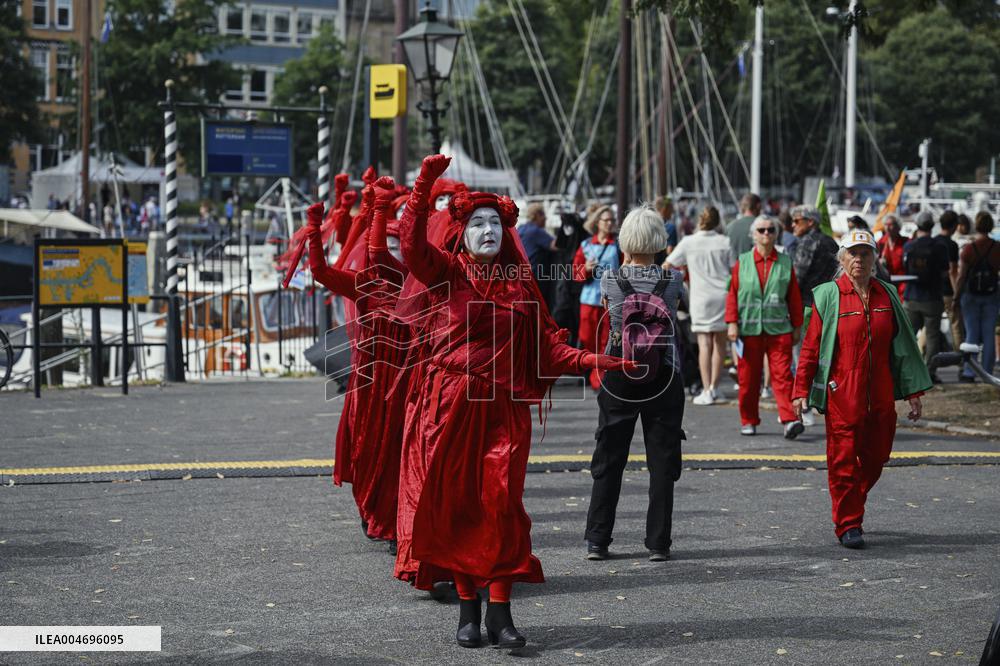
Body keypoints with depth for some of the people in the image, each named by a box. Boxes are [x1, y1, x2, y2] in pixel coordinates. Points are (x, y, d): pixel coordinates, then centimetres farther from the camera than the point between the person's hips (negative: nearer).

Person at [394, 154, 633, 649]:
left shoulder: (519, 283, 12)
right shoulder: (446, 273, 4)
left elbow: (549, 345, 9)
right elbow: (412, 243, -16)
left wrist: (595, 361, -4)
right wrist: (425, 185, -24)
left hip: (502, 409, 2)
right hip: (447, 405, -2)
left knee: (501, 504, -6)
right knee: (454, 503, 2)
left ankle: (499, 611, -4)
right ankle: (467, 608, 11)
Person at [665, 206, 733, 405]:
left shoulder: (688, 242, -3)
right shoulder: (724, 242, 1)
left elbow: (667, 265, 2)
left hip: (701, 297, -2)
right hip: (723, 296, 2)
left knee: (705, 344, -2)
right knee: (720, 341, 13)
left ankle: (707, 391, -6)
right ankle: (714, 387, 18)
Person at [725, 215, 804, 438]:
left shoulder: (785, 263, 6)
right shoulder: (742, 262, 5)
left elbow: (794, 297, 9)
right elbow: (732, 294, 5)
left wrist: (797, 327, 8)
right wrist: (732, 323, -3)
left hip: (779, 328, -1)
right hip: (749, 329, 1)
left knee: (782, 375, -9)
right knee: (748, 377, 6)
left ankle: (789, 419, -14)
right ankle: (748, 421, 17)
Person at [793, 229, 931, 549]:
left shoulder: (887, 295, 8)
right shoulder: (828, 295, -3)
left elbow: (903, 343, 13)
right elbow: (811, 346, -2)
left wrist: (914, 391, 11)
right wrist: (801, 390, -7)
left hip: (881, 395, 4)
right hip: (842, 393, -4)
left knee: (876, 457, 10)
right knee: (844, 459, -3)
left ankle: (850, 505, 33)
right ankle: (848, 525, 6)